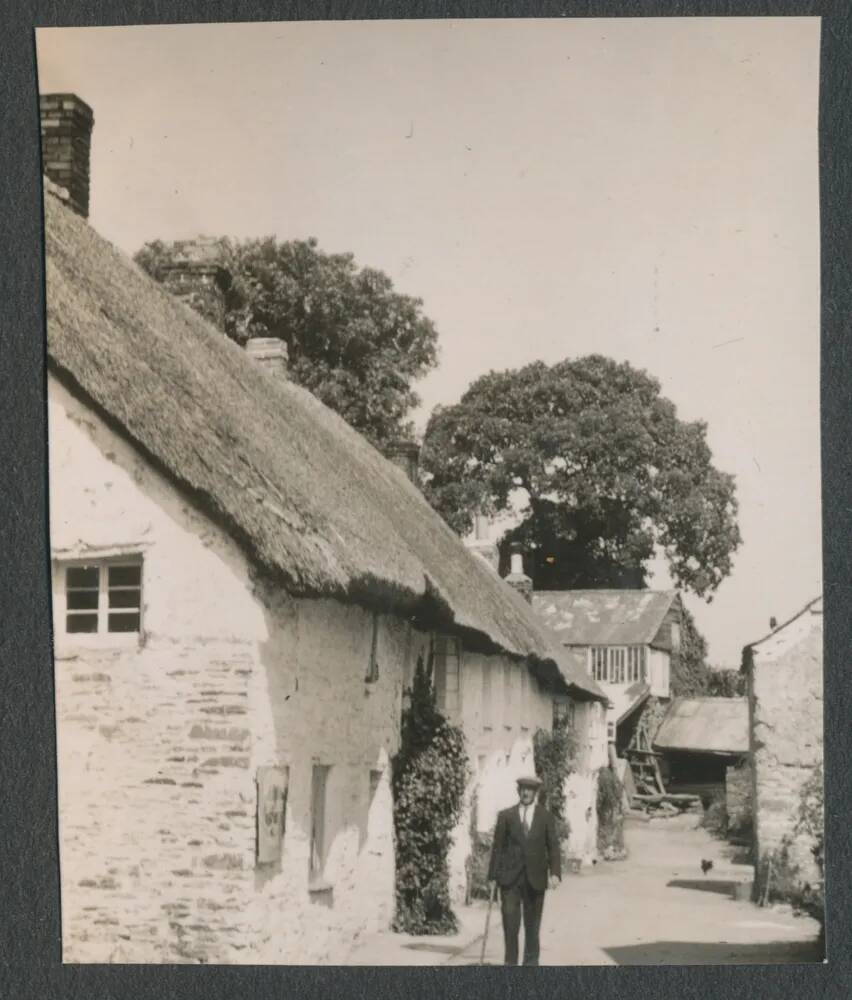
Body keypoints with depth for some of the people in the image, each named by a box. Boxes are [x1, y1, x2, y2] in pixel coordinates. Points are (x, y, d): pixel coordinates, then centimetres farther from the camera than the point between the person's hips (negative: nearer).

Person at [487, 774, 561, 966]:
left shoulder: (546, 817, 5)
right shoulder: (506, 816, 3)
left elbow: (553, 847, 2)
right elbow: (498, 847, 3)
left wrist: (555, 873, -10)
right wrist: (494, 875, -2)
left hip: (535, 879, 1)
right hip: (510, 878, -1)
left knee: (532, 925, 9)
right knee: (510, 923, -7)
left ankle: (531, 962, 20)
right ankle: (510, 962, 2)